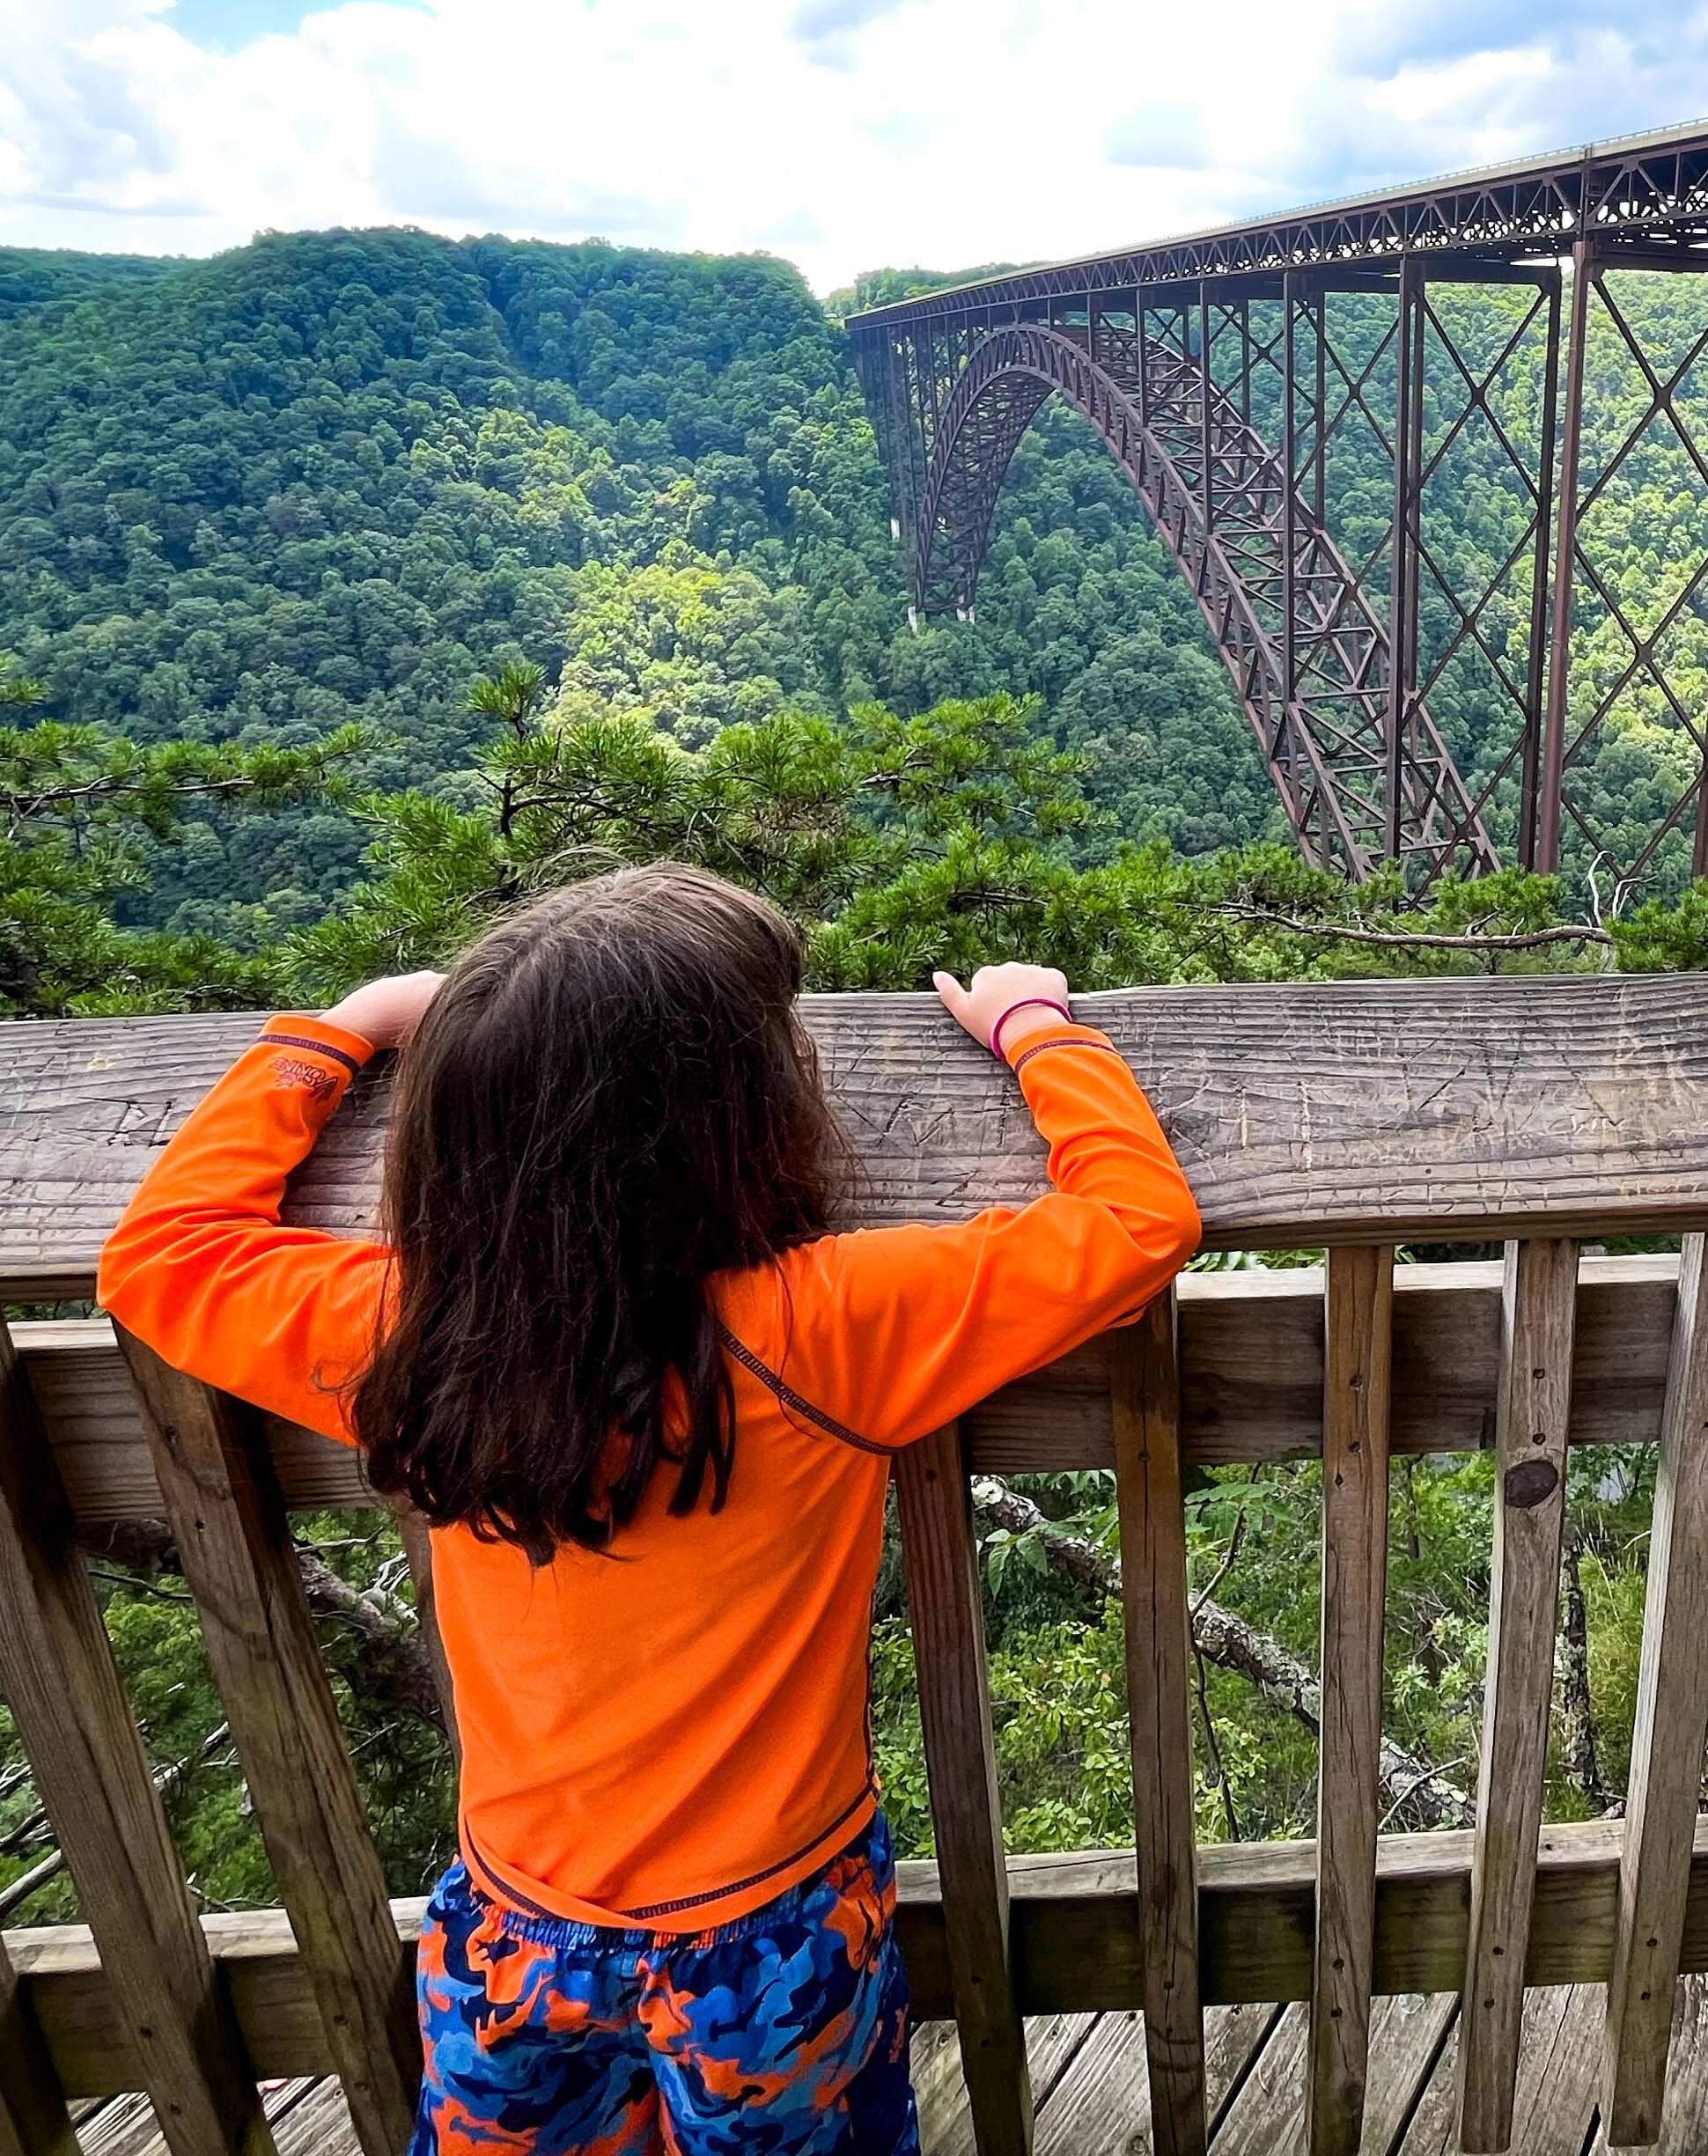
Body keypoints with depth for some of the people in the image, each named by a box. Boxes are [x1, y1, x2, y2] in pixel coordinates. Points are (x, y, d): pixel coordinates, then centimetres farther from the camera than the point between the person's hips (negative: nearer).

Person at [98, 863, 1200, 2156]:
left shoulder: (412, 1332, -21)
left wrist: (341, 1031, 4)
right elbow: (1141, 1220, -20)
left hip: (521, 1943, 2)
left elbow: (159, 1251, -2)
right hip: (773, 1946, -1)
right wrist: (1033, 1025, -5)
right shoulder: (830, 1334, -31)